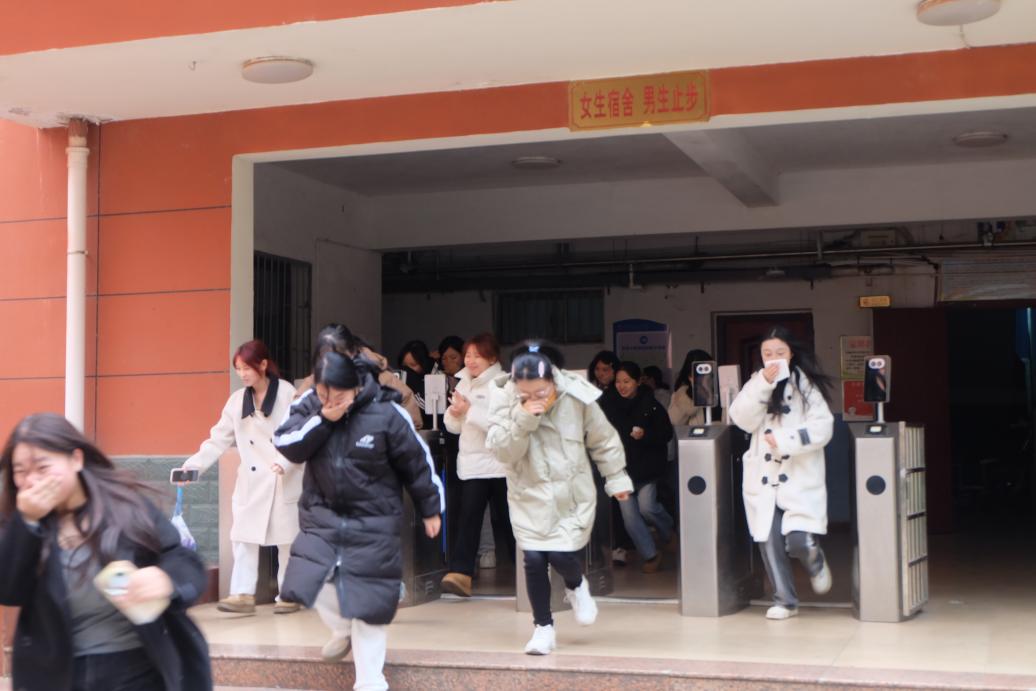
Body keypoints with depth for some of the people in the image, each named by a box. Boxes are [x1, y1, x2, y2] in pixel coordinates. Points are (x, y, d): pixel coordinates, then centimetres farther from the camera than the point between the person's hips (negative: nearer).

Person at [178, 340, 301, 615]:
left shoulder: (287, 393, -7)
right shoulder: (237, 400, 6)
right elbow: (220, 439, 3)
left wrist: (286, 463, -23)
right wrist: (195, 463, -9)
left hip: (285, 480, -4)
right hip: (251, 481, 4)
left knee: (287, 538, 4)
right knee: (243, 535, -1)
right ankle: (243, 594, 1)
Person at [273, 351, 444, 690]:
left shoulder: (386, 413, -16)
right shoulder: (309, 405, -6)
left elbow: (417, 462, -6)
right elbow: (285, 445, -15)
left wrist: (430, 509, 1)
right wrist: (322, 419, -26)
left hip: (374, 522, -3)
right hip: (322, 515, 3)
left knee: (369, 599, -1)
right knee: (304, 581, -7)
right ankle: (343, 630, 27)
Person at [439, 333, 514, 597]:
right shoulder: (464, 383, 12)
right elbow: (454, 426, 15)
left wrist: (470, 410, -21)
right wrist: (455, 412, -7)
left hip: (499, 463, -5)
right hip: (472, 462, 5)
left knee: (505, 520, 7)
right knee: (468, 517, -8)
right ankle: (460, 573, -14)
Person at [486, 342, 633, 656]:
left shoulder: (577, 397, -14)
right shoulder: (504, 399, -13)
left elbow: (604, 441, 1)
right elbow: (502, 450, -18)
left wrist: (616, 479, 8)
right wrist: (523, 419, -31)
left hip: (572, 494, -1)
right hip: (529, 495, 1)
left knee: (561, 555, -9)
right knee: (533, 560, -3)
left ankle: (576, 586, 29)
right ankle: (543, 627, 17)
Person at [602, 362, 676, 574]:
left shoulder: (650, 404, -6)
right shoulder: (610, 407, 4)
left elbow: (666, 433, -6)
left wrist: (646, 435, -23)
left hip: (646, 466, -3)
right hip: (622, 467, 3)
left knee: (646, 506, -11)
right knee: (629, 515, 0)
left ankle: (667, 531, 23)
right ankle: (650, 555, 17)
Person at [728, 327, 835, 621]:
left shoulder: (806, 385, 1)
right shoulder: (756, 383, 11)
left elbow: (822, 428, -8)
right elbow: (742, 420, -6)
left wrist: (784, 440, -18)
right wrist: (763, 384, -15)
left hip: (800, 477, -3)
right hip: (763, 478, 3)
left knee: (800, 540, -13)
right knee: (769, 541, 0)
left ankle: (816, 563, 22)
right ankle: (785, 600, 16)